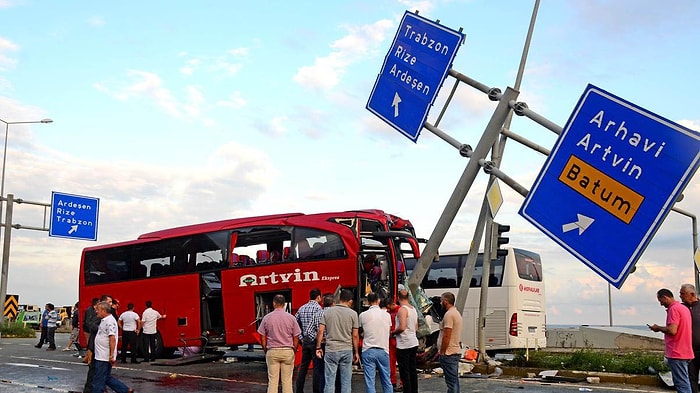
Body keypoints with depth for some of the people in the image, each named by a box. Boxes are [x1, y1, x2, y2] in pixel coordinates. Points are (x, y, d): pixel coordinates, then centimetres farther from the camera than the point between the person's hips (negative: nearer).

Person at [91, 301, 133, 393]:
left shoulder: (110, 321, -17)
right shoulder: (104, 320, 15)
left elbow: (112, 339, -24)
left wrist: (111, 355, -26)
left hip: (104, 357, -10)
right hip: (101, 356, 10)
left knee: (98, 381, -2)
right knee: (107, 378, 15)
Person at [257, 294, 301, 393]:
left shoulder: (267, 318, -1)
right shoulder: (291, 318, -2)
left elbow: (262, 338, 3)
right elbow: (296, 338, 1)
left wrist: (266, 351, 14)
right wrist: (293, 351, 14)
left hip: (272, 351, 0)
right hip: (288, 351, 0)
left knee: (272, 380, 5)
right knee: (287, 380, 5)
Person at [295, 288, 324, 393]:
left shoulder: (301, 308, 10)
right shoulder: (318, 308, -12)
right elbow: (319, 327, -18)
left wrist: (301, 338, 15)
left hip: (305, 341, 7)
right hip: (315, 341, -7)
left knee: (303, 366, 13)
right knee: (317, 367, -1)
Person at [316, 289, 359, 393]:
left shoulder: (327, 311, 2)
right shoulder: (353, 313, -1)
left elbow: (320, 331, -1)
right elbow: (355, 335, 0)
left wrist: (318, 347, 7)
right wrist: (356, 352, 9)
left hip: (331, 350, 0)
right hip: (347, 350, 0)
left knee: (329, 381, 3)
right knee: (346, 381, 7)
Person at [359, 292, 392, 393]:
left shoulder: (363, 315, -4)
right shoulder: (386, 315, 1)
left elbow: (361, 332, 8)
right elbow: (389, 332, 11)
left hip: (368, 350, -2)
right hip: (383, 350, 2)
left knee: (369, 381, 1)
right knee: (386, 380, 12)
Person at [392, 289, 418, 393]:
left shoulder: (402, 309, -14)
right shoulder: (413, 309, 12)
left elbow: (402, 327, -22)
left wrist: (392, 332, -6)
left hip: (404, 344, -9)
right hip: (414, 343, 9)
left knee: (404, 372, -4)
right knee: (412, 370, 14)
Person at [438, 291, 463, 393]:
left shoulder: (449, 314, -16)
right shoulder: (456, 313, 16)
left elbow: (446, 336, -21)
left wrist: (442, 352, -15)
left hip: (449, 353, -10)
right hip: (456, 351, 10)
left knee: (451, 380, -8)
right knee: (454, 380, 13)